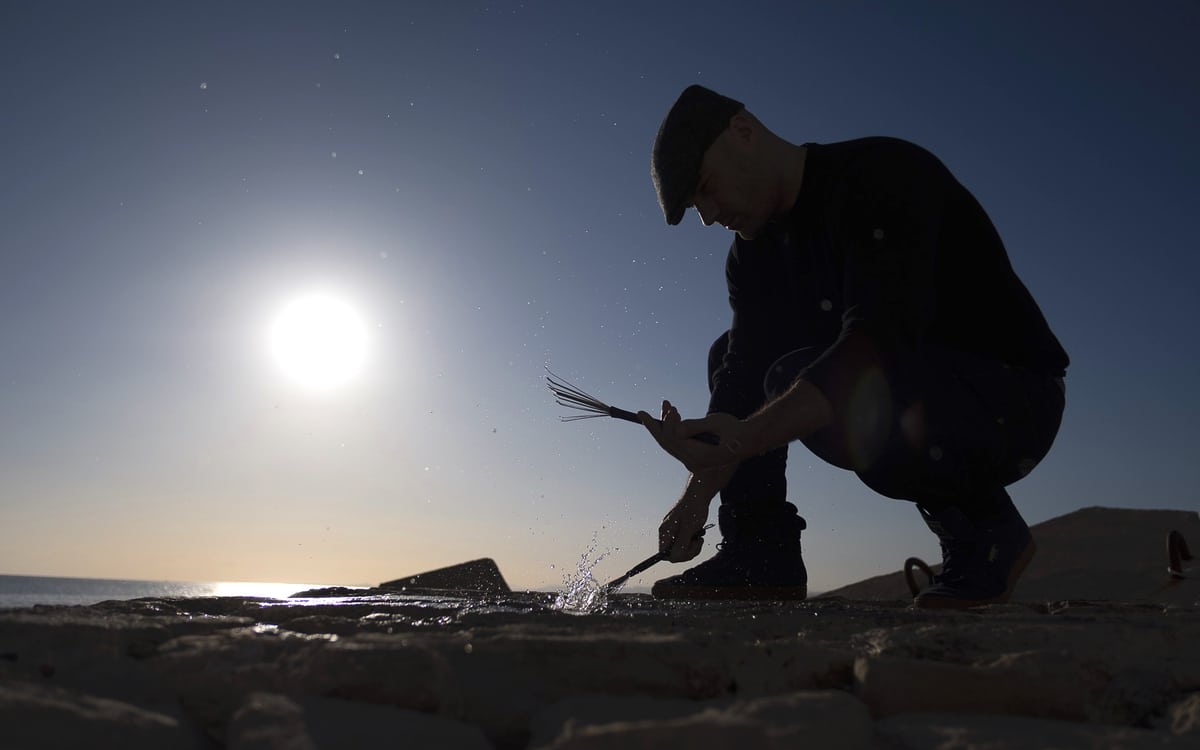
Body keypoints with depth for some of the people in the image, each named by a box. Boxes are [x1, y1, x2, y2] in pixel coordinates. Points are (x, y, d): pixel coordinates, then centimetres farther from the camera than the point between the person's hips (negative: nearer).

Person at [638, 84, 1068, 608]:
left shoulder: (885, 176, -20)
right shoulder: (754, 250, 6)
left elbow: (881, 343, -35)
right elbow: (744, 373, -1)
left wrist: (744, 439, -44)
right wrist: (698, 491, -13)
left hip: (1011, 401, -8)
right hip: (914, 393, 8)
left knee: (801, 380, -33)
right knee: (731, 357, 4)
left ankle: (986, 526, -10)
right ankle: (760, 556, -2)